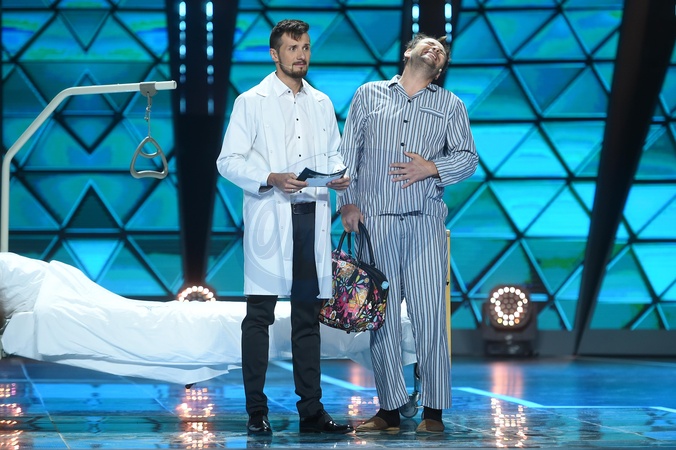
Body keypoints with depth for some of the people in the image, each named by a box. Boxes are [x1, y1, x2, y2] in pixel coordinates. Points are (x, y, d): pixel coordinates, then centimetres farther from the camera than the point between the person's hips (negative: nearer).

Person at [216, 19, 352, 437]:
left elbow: (333, 153, 22)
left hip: (313, 216, 5)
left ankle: (311, 410, 11)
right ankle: (257, 413, -2)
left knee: (308, 316, 7)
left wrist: (340, 175, 0)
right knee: (259, 316, -5)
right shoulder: (251, 102, 2)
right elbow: (229, 161, -3)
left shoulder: (321, 103, 16)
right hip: (270, 218, -5)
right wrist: (271, 179, -18)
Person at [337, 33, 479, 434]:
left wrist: (432, 168, -8)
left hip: (425, 221, 0)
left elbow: (469, 158, 9)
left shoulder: (451, 105, 15)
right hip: (374, 220, 0)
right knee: (381, 315, -1)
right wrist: (348, 202, 1)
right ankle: (390, 409, 5)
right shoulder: (369, 95, 14)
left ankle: (434, 410, 0)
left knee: (430, 314, -6)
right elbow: (348, 152, 10)